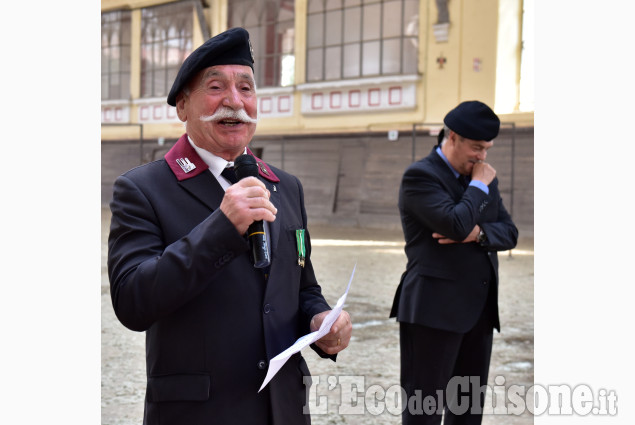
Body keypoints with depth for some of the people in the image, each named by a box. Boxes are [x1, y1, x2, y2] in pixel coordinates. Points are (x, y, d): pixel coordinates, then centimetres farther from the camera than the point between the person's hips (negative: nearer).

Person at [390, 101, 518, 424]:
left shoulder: (483, 178, 15)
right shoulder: (420, 175, -10)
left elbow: (509, 233, 9)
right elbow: (457, 224, -23)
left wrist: (478, 232, -11)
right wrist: (479, 186, -9)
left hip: (479, 309, 8)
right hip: (435, 309, -8)